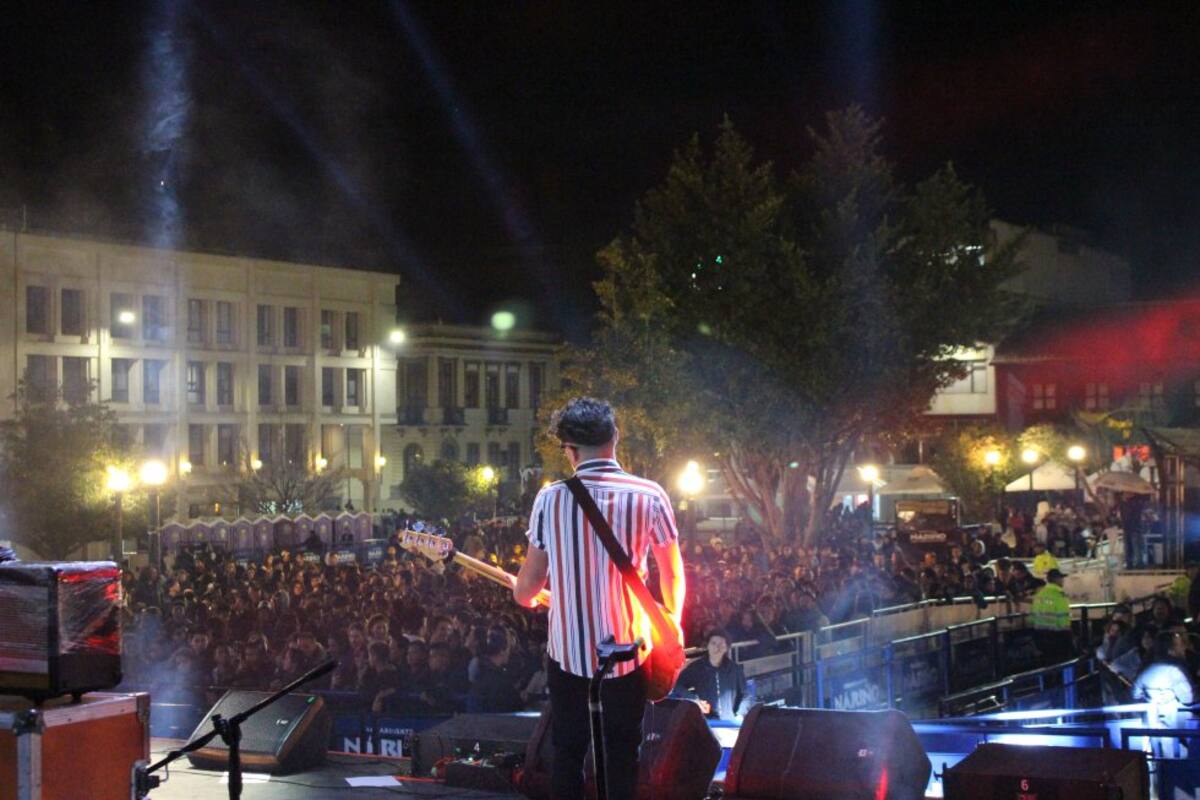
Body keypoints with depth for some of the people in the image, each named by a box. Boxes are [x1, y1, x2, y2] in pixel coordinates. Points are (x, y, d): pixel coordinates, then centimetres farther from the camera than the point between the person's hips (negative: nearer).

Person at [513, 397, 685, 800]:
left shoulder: (551, 498, -7)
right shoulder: (649, 495, -8)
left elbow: (527, 586, -2)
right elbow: (673, 577, -3)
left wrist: (524, 596, 22)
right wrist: (672, 628, 14)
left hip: (568, 651, 0)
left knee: (568, 752, 15)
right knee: (622, 753, 13)